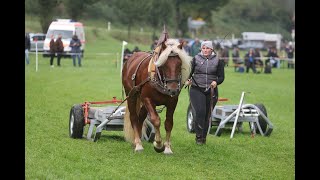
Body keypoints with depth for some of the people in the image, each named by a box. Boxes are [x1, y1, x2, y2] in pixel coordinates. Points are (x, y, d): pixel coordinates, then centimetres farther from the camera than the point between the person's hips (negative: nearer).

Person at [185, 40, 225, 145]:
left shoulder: (217, 61, 3)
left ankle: (204, 137, 23)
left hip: (211, 91, 2)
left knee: (207, 115, 8)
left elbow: (221, 77, 4)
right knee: (200, 112, -17)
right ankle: (198, 136, -6)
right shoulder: (196, 59, 2)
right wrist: (187, 80, -15)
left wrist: (216, 82, -16)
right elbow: (190, 72, 5)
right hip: (197, 90, -2)